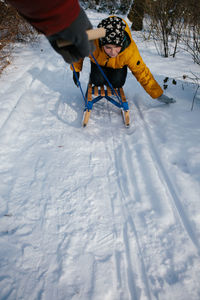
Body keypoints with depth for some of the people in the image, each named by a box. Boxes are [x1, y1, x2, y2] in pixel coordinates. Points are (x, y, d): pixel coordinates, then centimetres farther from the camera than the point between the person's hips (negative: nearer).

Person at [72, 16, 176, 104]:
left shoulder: (130, 50, -40)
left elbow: (142, 73, -29)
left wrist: (158, 95, -26)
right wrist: (76, 70, -6)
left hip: (118, 65, 0)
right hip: (98, 61, 0)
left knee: (117, 83, -22)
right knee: (98, 81, -23)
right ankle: (93, 78, 14)